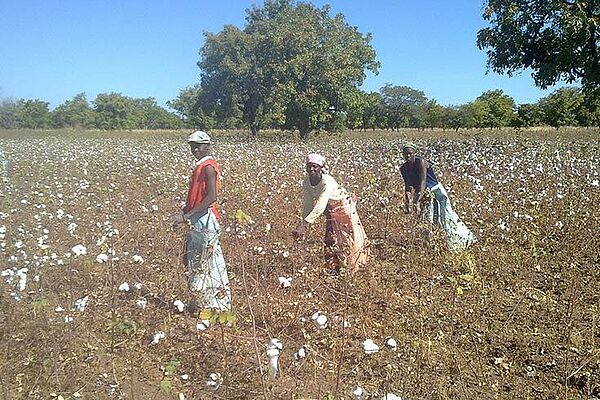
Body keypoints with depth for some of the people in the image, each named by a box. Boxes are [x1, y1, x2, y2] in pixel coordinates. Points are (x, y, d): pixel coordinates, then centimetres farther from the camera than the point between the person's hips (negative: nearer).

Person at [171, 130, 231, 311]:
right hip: (197, 222, 10)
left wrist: (186, 216, -24)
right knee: (193, 261, 15)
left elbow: (211, 197, -24)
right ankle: (200, 301, 25)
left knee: (209, 262, -4)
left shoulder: (208, 167, -14)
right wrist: (184, 213, 12)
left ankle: (215, 303, 6)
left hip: (206, 221, -10)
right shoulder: (200, 166, 16)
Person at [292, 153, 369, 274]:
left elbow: (320, 206, -44)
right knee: (330, 241, 8)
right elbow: (307, 205, -10)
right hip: (330, 211, 6)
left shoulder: (327, 182, -36)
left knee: (350, 239, 2)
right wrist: (303, 225, -17)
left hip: (344, 208, -6)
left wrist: (304, 224, -48)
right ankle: (335, 268, 25)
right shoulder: (307, 181, -16)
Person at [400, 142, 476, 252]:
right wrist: (409, 201, -18)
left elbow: (423, 182, -28)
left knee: (446, 216, -8)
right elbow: (408, 186, -1)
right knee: (423, 219, 5)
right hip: (420, 193, 6)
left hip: (436, 190, -6)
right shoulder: (403, 168, -2)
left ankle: (465, 238, 1)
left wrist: (418, 201, -37)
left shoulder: (421, 162, -20)